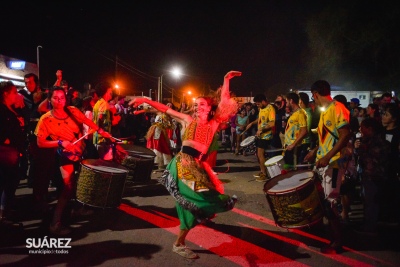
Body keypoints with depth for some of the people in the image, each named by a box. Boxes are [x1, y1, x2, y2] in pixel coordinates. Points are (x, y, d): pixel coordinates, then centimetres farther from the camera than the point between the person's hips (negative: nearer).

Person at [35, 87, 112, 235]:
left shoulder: (73, 111, -4)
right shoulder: (46, 120, -14)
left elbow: (87, 121, 9)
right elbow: (40, 143, -14)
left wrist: (100, 131, -1)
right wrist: (60, 142, -25)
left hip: (82, 152, 5)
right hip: (66, 156, -5)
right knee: (69, 187, -11)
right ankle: (55, 223, -3)